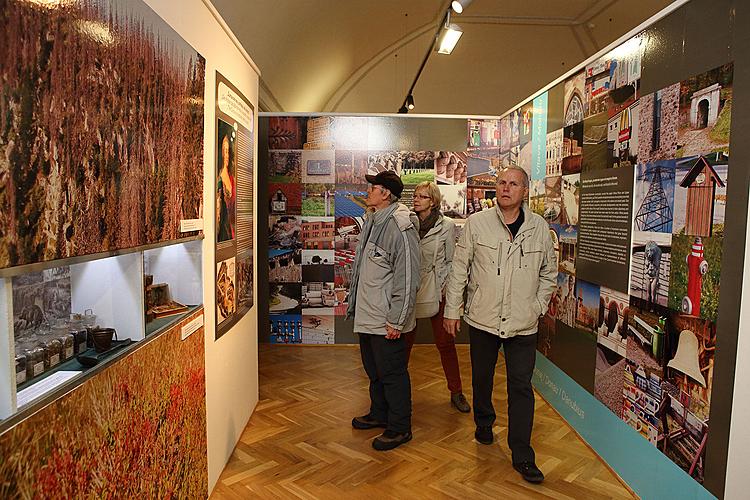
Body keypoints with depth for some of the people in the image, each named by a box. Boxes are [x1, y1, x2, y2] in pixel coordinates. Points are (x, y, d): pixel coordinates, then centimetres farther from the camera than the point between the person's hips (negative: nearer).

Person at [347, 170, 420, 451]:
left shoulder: (400, 227, -21)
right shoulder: (372, 222, 8)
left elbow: (407, 279, -22)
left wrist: (396, 320, -21)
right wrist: (354, 303, 19)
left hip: (386, 320, -9)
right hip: (366, 315, 9)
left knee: (392, 373, 5)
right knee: (374, 370, 23)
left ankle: (399, 428, 22)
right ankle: (379, 414, 41)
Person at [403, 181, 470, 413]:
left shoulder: (447, 226, -2)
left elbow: (451, 261, 1)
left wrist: (442, 286, -7)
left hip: (437, 291, -2)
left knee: (445, 343, 3)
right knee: (405, 341, 8)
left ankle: (456, 392, 16)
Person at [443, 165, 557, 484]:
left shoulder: (540, 227, 0)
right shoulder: (477, 223, -6)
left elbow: (549, 273, 13)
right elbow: (459, 268, -1)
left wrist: (538, 307, 6)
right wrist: (452, 310, 0)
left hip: (523, 324, 0)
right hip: (482, 318, 0)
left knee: (521, 388, 3)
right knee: (481, 378, 17)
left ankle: (522, 457, 14)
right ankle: (484, 424, 44)